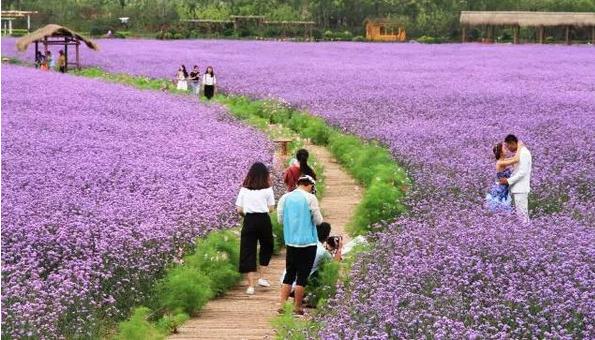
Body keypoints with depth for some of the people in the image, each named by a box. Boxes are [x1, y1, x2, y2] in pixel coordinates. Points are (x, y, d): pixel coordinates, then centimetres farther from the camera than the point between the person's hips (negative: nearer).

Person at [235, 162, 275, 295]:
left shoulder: (244, 189, 4)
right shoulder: (267, 189, -1)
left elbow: (239, 209, 2)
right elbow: (271, 208, 0)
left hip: (249, 221, 1)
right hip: (264, 220, -1)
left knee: (248, 252, 4)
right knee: (266, 248, 23)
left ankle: (251, 285, 1)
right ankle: (262, 277, 16)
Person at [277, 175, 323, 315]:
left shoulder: (285, 198, 3)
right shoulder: (310, 198, -10)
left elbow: (280, 219, 9)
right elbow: (318, 221, -6)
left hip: (290, 241, 4)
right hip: (308, 242, -4)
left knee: (289, 274, 14)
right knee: (302, 276, 3)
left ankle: (282, 304, 9)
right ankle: (297, 307, 5)